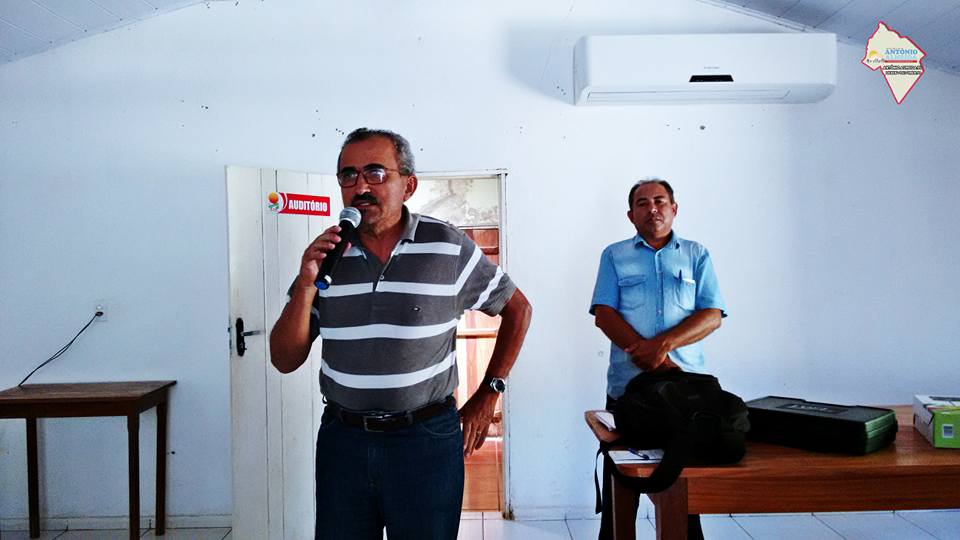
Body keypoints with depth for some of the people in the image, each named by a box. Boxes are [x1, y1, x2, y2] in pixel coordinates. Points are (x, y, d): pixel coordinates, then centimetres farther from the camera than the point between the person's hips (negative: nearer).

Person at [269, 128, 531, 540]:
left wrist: (487, 396, 3)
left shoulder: (448, 248, -7)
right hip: (342, 439, 3)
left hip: (426, 439, -2)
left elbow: (517, 310, 6)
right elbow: (285, 361, 1)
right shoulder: (325, 253, 1)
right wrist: (307, 284, -14)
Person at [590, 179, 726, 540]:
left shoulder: (696, 256, 10)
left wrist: (663, 343, -16)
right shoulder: (615, 256, 10)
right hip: (626, 385, 0)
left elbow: (712, 316, -1)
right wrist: (648, 355, -14)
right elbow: (604, 314, -2)